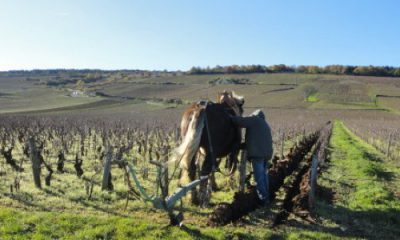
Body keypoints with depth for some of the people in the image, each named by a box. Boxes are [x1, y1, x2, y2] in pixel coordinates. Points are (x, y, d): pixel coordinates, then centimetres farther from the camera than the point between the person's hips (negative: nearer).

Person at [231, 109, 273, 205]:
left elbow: (240, 121, -12)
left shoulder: (254, 119, 2)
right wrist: (245, 144, 26)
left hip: (257, 152, -9)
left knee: (259, 177, -6)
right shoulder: (265, 124, 28)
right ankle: (266, 197, 22)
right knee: (264, 175, 17)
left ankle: (263, 199, -6)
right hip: (267, 152, 9)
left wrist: (231, 117, 5)